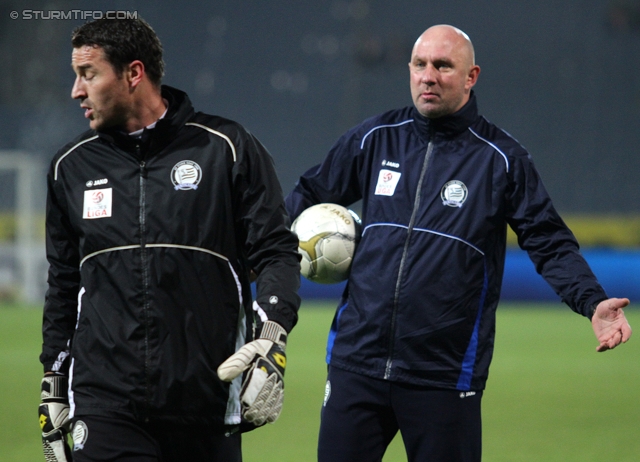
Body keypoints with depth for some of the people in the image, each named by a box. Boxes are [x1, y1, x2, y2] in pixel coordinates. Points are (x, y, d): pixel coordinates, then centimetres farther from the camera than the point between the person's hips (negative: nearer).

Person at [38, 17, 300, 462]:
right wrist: (54, 389, 19)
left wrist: (271, 340, -14)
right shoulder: (72, 166, 12)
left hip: (208, 401, -2)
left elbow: (276, 251, 1)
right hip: (104, 404, 2)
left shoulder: (226, 148, 1)